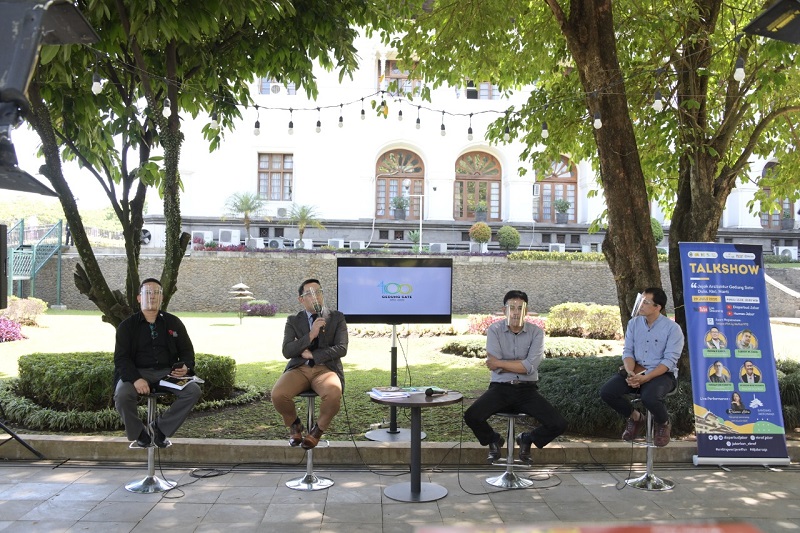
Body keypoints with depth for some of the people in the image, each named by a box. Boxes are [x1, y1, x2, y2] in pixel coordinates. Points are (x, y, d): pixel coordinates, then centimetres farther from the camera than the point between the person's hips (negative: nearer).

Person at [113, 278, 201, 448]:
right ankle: (139, 433, -4)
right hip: (137, 372, -2)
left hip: (168, 372, 2)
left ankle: (161, 427, -5)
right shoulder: (127, 325, 6)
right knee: (121, 395, -33)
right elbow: (121, 358, -3)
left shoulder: (174, 323, 12)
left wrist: (186, 367, -10)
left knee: (194, 391, -24)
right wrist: (135, 379, -23)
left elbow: (187, 351, 15)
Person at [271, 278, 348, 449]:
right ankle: (294, 424, 5)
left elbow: (341, 349, -3)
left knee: (334, 394, -36)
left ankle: (318, 429, -4)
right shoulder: (293, 321, 11)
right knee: (278, 394, -29)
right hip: (299, 369, 1)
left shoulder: (337, 318, 8)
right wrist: (310, 335, -15)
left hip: (326, 369, -1)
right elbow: (287, 351, -2)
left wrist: (312, 355, -8)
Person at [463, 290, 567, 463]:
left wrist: (500, 363, -11)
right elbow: (496, 367, -12)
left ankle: (527, 439, 18)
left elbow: (530, 366, -14)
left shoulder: (536, 332, -1)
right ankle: (494, 440, 12)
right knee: (471, 416, -26)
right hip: (500, 388, -1)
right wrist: (522, 365, -8)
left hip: (527, 390, 1)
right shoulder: (494, 330, -2)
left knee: (559, 424, -18)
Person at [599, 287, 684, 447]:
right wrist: (630, 373, -18)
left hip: (663, 374, -5)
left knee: (649, 398, -37)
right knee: (606, 392, -17)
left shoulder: (672, 328, -10)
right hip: (636, 371, 5)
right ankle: (635, 418, 12)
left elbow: (669, 361, -16)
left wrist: (646, 378, -27)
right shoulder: (634, 323, 5)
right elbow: (628, 351, 3)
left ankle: (663, 423, 1)